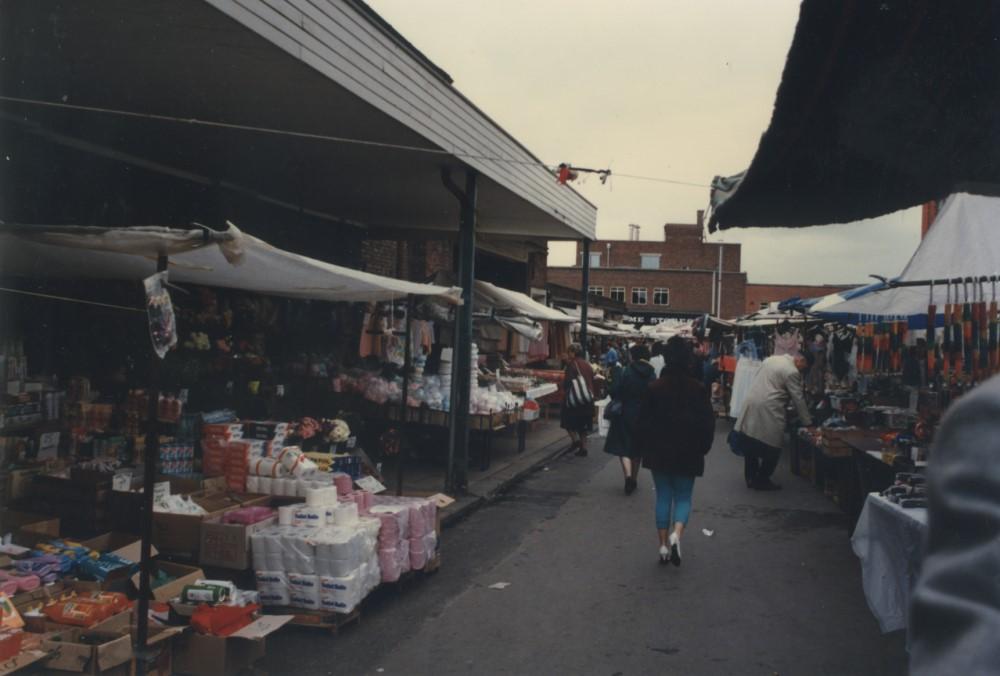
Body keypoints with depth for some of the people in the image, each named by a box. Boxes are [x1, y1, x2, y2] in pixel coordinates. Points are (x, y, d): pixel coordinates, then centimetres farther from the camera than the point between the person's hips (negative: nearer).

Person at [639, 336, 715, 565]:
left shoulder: (655, 387, -8)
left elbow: (645, 421, -2)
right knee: (683, 497, 11)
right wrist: (702, 448, 9)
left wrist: (647, 448, 11)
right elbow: (708, 422, -4)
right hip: (688, 453, 0)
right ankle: (676, 534, -15)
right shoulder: (698, 388, -8)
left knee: (663, 497, 11)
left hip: (659, 452, 1)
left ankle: (663, 546, 10)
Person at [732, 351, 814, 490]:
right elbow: (798, 399, -7)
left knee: (750, 445, 14)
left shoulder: (772, 359, 15)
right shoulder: (792, 372, -9)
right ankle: (762, 481, 9)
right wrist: (807, 422, 2)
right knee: (771, 447, 3)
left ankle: (750, 478, 22)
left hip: (751, 403, 9)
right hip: (768, 409, -9)